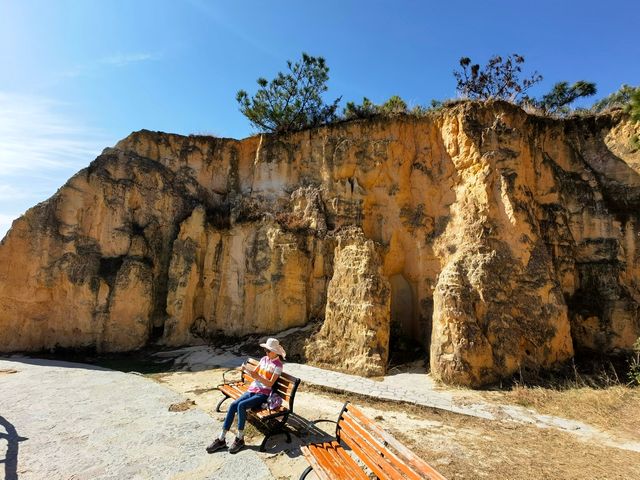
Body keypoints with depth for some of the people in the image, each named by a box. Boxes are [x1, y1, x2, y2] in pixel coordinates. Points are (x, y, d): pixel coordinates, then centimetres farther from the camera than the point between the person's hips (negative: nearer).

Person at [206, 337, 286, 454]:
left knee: (241, 405, -27)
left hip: (263, 394, -6)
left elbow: (270, 383, -15)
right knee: (233, 405, -15)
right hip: (252, 390, 6)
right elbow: (254, 372, 14)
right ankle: (222, 439, -9)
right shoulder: (264, 359, 11)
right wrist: (246, 369, -6)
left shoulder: (278, 365, -9)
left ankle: (240, 439, -13)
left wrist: (258, 377, -27)